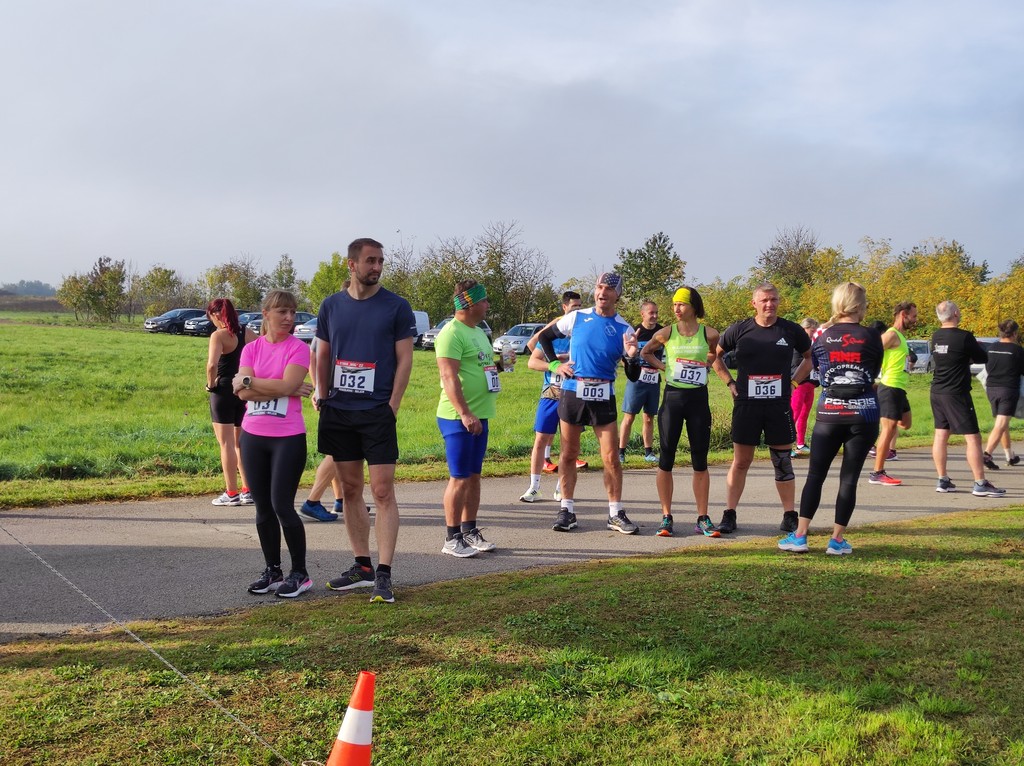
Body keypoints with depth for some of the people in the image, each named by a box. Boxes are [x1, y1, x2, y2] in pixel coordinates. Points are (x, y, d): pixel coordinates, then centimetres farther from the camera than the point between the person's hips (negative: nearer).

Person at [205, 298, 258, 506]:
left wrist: (210, 384, -10)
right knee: (241, 443, 17)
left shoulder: (218, 335, -12)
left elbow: (212, 365, -26)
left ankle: (232, 493, 5)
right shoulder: (247, 333, 5)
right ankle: (248, 491, 17)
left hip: (223, 390, -6)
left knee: (226, 443, 3)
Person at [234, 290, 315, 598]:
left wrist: (247, 381, -10)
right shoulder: (252, 348, 7)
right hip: (253, 437, 5)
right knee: (263, 508, 10)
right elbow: (243, 392, -6)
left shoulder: (298, 348, -4)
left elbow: (287, 385, -19)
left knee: (282, 506, -5)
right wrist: (280, 388, -13)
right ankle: (272, 571, 21)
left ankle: (300, 573, 9)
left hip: (288, 438, -4)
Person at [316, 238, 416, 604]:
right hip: (338, 410, 4)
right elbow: (323, 355, 14)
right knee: (350, 489, 10)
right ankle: (362, 567, 20)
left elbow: (404, 358, -3)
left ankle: (384, 575, -4)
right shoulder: (331, 306, 8)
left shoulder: (396, 307, -2)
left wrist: (392, 405, -10)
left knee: (382, 491, -7)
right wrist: (323, 397, 6)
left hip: (377, 412, -4)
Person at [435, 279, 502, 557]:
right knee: (459, 478, -5)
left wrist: (498, 365, 12)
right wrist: (464, 413, -28)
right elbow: (449, 377, -22)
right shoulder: (452, 333, -14)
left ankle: (470, 531, 22)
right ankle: (452, 539, 2)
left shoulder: (478, 332, 17)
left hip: (479, 417, 9)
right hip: (457, 418, -9)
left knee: (474, 476, 13)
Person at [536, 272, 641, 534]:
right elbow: (544, 336, 15)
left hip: (603, 397, 0)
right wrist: (555, 364, 4)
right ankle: (566, 510, 15)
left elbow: (633, 376, 0)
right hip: (572, 393, 0)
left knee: (611, 457, -1)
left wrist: (632, 356, -20)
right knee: (568, 454, 6)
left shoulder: (624, 329, 0)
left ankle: (616, 514, 9)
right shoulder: (577, 317, 2)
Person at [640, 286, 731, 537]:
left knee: (700, 461, 5)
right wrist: (663, 367, 2)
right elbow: (645, 353, 16)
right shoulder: (666, 333, 0)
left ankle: (703, 519, 13)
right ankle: (666, 517, 10)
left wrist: (732, 385, 2)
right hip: (672, 397, 0)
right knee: (666, 458, 1)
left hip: (698, 399, 0)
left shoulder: (709, 334, -2)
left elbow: (718, 361, 14)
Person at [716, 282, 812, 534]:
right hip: (746, 404, 0)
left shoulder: (791, 330, 2)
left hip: (779, 406, 0)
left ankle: (789, 516, 14)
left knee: (783, 462, 6)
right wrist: (730, 383, 5)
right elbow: (715, 354, 13)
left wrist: (794, 381, 6)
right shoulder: (739, 330, 0)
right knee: (740, 462, 4)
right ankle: (729, 515, 10)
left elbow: (810, 357, 17)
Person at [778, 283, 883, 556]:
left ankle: (799, 535, 4)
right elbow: (875, 374, 11)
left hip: (829, 414, 1)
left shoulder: (822, 337, 1)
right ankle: (837, 540, 7)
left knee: (816, 475, 7)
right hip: (863, 415, -1)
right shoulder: (872, 337, -2)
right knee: (849, 478, 4)